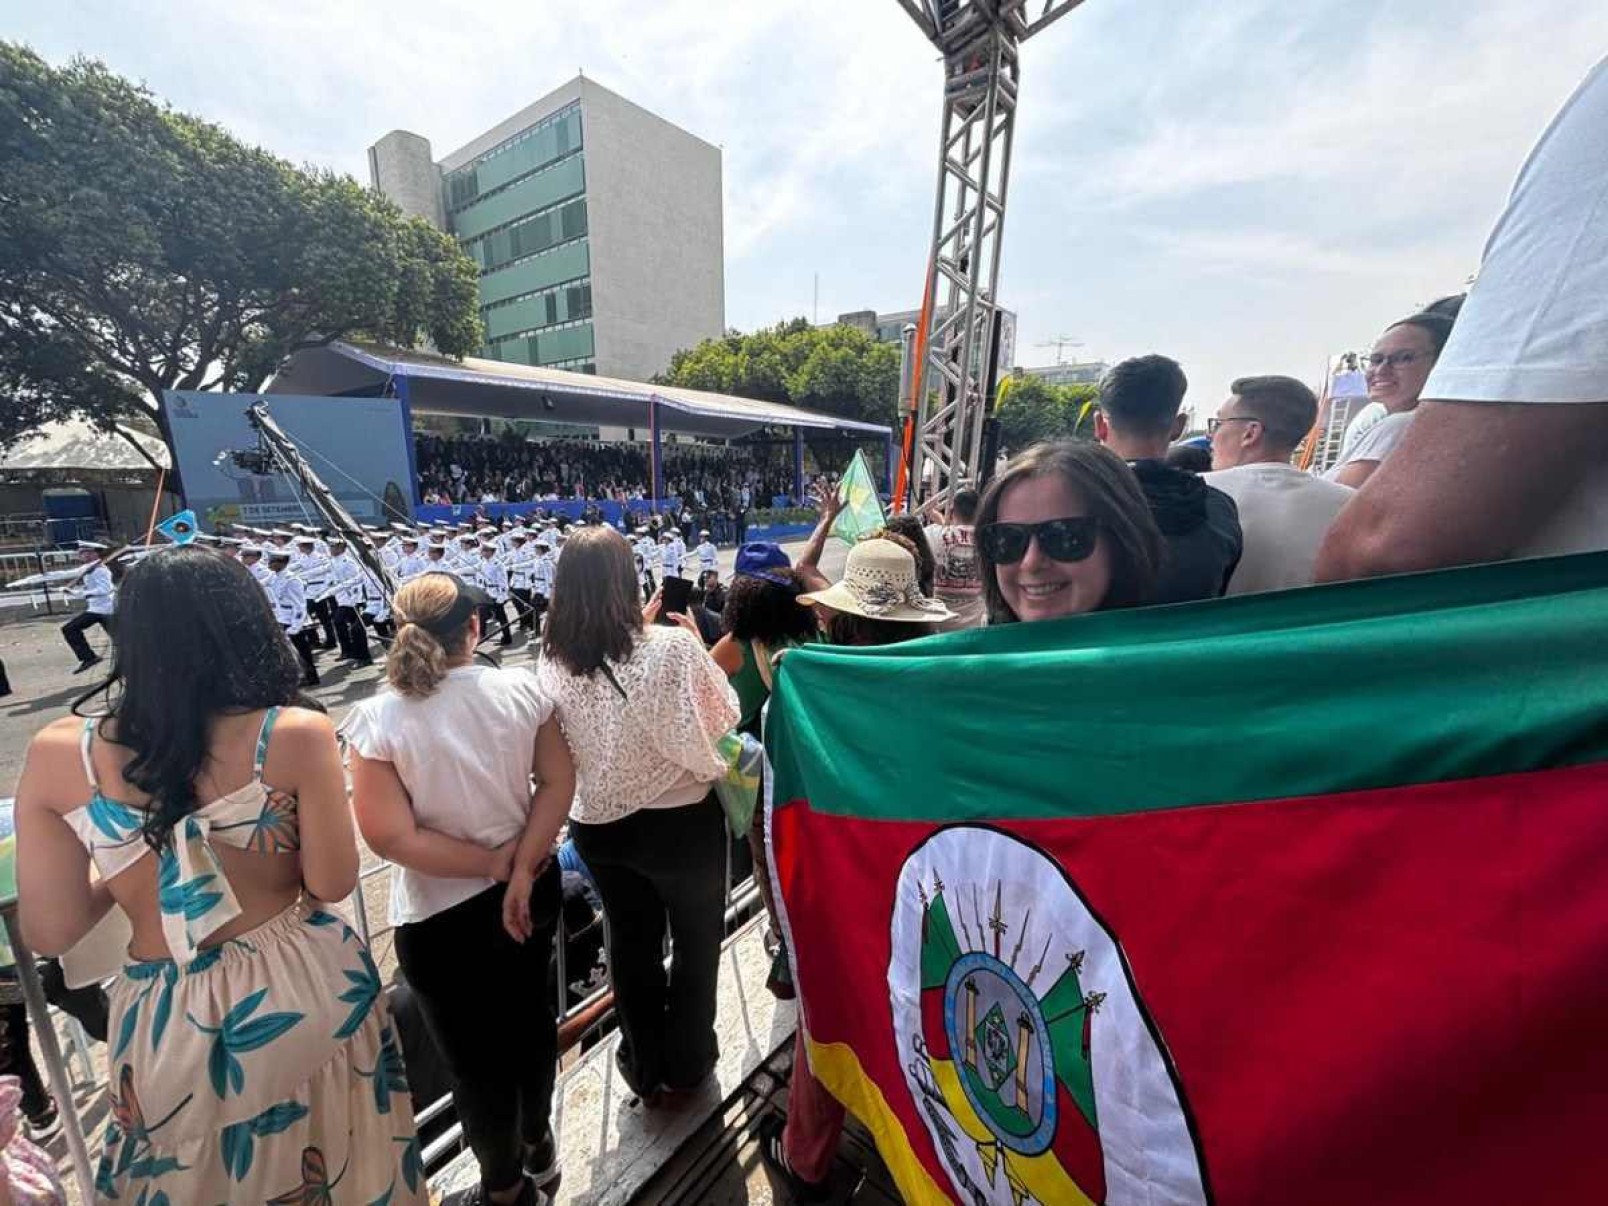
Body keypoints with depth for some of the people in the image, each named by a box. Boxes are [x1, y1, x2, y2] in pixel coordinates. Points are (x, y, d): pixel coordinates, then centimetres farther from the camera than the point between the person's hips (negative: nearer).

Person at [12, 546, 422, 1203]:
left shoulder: (58, 753, -10)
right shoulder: (295, 733, -19)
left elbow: (49, 931, -4)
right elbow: (331, 882, -11)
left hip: (164, 1020, 1)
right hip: (303, 989, -1)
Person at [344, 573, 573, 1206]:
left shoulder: (378, 718, -19)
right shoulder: (520, 689, -13)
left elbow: (390, 836, -20)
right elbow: (558, 780, -13)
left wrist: (492, 863, -12)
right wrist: (520, 868, -12)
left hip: (443, 916, -3)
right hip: (532, 891, 3)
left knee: (473, 1055, 22)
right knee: (531, 1016, 28)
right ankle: (538, 1143, 54)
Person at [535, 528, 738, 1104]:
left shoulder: (552, 657, -12)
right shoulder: (672, 646, -26)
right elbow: (723, 717, -13)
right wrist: (699, 646, -6)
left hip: (597, 823, 4)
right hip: (681, 820, -4)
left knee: (630, 943, 26)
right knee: (696, 940, 23)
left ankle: (645, 1068, 47)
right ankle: (687, 1062, 44)